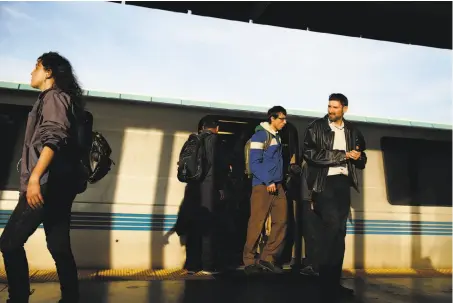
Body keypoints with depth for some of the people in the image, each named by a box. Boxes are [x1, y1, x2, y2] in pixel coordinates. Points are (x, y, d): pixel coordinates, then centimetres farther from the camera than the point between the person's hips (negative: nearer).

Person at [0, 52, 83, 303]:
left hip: (48, 184, -9)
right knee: (60, 247, 7)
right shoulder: (55, 99, 24)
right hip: (57, 186, 9)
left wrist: (35, 177, -26)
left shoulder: (53, 96, -4)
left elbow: (53, 138, -19)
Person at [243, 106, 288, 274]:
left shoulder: (277, 136, 17)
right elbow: (254, 163, -13)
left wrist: (279, 181, 12)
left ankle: (268, 258, 12)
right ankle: (249, 261, 6)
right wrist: (268, 182, -17)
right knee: (257, 224, -5)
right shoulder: (260, 135, -6)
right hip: (262, 185, -8)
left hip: (277, 185, 8)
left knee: (281, 221, 3)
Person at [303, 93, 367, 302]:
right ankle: (325, 279, -6)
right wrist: (342, 155, -12)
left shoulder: (352, 131, 14)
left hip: (344, 182, 5)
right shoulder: (316, 127, 1)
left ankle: (334, 281, 13)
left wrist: (358, 157, -4)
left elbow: (361, 160, 22)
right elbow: (310, 153, -12)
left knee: (340, 230, 5)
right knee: (332, 224, -17)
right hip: (325, 181, -5)